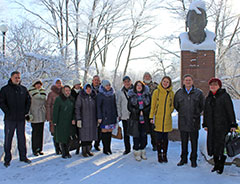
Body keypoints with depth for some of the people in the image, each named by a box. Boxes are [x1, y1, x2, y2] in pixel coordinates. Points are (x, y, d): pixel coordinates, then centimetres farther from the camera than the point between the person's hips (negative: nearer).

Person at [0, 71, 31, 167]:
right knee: (8, 139, 4)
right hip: (10, 119, -3)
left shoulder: (23, 89, 9)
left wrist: (26, 111, 6)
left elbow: (28, 101, 16)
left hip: (21, 119, 3)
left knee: (22, 138, 11)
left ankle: (23, 157, 21)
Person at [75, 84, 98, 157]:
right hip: (84, 119, -4)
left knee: (91, 134, 8)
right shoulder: (80, 97, -6)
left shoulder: (94, 96, 7)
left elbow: (96, 108, 11)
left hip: (92, 120, 5)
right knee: (84, 135, -1)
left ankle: (88, 150, 21)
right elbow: (77, 108, -8)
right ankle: (83, 151, 11)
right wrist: (78, 119, -15)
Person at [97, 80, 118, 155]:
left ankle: (109, 148, 16)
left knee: (110, 132, 7)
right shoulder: (100, 95, -6)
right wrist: (99, 117, -11)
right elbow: (98, 107, -7)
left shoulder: (112, 94, 10)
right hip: (104, 116, -4)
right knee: (104, 131, 0)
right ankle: (105, 149, 9)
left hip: (112, 115, 5)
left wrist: (116, 115, 12)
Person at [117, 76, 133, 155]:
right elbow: (118, 104, 10)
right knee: (126, 133, 7)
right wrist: (119, 115, 4)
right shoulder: (120, 92, 7)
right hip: (125, 116, 2)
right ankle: (127, 149, 19)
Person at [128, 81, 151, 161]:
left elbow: (150, 106, 4)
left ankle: (142, 152, 20)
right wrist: (138, 112, -10)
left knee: (144, 136, 5)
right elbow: (129, 107, 1)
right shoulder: (132, 96, 5)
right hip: (135, 119, -1)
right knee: (136, 136, 0)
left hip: (144, 119, 1)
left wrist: (143, 111, -11)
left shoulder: (147, 95, 8)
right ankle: (137, 153, 11)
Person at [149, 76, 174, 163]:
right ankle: (159, 155, 17)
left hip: (167, 119, 2)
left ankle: (164, 155, 21)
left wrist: (169, 112, 3)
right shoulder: (156, 92, -1)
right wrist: (151, 117, -3)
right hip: (158, 119, -2)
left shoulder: (171, 93, 5)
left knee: (165, 138, 9)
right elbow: (153, 105, 1)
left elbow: (172, 105, 15)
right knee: (159, 138, 3)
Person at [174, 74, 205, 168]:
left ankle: (193, 160, 19)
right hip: (183, 122, 2)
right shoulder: (179, 93, 3)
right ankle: (184, 158, 23)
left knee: (194, 142, 6)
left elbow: (202, 106, 8)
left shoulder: (198, 93, -1)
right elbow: (176, 105, 15)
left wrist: (196, 114, 5)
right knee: (184, 141, 10)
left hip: (194, 122, -1)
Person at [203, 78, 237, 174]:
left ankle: (221, 165, 11)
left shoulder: (225, 96, -4)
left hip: (223, 126, -6)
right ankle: (216, 164, 23)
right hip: (212, 127, 6)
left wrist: (233, 125, -10)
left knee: (221, 145, -5)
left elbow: (230, 111, -7)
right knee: (212, 144, 7)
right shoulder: (209, 98, 14)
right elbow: (206, 112, 19)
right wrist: (205, 124, 16)